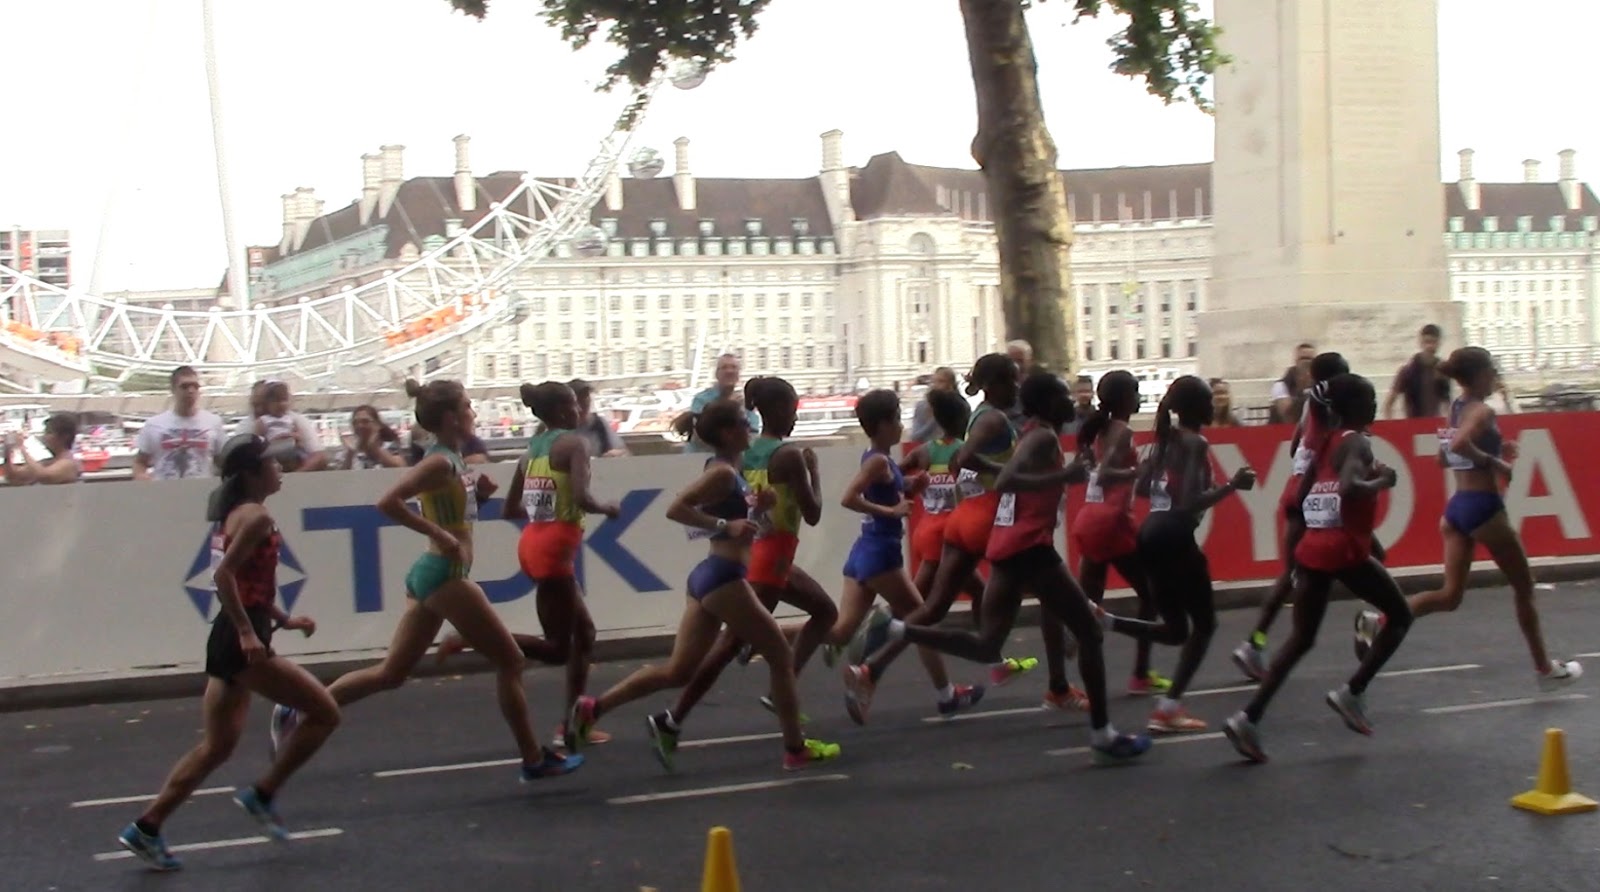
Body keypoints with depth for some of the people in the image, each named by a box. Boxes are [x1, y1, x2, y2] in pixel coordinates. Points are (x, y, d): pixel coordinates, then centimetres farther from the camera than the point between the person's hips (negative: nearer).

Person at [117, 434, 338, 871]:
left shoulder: (236, 514, 18)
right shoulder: (256, 516, -11)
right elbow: (225, 575, -23)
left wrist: (283, 619, 22)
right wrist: (247, 632, -24)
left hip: (231, 639, 10)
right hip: (242, 642, -10)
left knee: (216, 747, 14)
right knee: (324, 712, -4)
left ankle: (147, 828, 14)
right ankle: (263, 794, 3)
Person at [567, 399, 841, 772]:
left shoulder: (724, 469, 15)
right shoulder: (723, 472, -13)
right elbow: (675, 509, -23)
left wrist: (753, 505, 13)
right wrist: (725, 525, -26)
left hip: (708, 575, 10)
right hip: (724, 577, -10)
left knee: (677, 671, 8)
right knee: (781, 656, 4)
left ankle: (592, 707, 2)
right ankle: (796, 749, 11)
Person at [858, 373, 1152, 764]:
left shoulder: (1031, 436, 18)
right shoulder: (1044, 437, -10)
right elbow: (1005, 482, -25)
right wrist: (1063, 476, -25)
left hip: (1006, 547, 9)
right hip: (1029, 547, -9)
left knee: (987, 646, 7)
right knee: (1088, 631, 3)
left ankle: (894, 629, -9)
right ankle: (1102, 734, 7)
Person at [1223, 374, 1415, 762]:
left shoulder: (1327, 442, 15)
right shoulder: (1357, 442, -9)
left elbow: (1301, 497, 17)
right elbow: (1349, 487, -29)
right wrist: (1382, 480, -12)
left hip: (1312, 548, 8)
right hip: (1345, 551, -8)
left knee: (1301, 639, 11)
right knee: (1400, 616, 14)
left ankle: (1248, 718, -1)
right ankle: (1351, 692, 7)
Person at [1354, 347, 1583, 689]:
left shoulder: (1456, 410, 12)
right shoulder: (1482, 411, -14)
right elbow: (1459, 445, -32)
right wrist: (1497, 463, -21)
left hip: (1456, 506, 8)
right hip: (1484, 506, -8)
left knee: (1450, 595, 5)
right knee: (1524, 588, 10)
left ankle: (1378, 621, -14)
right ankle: (1545, 669, 22)